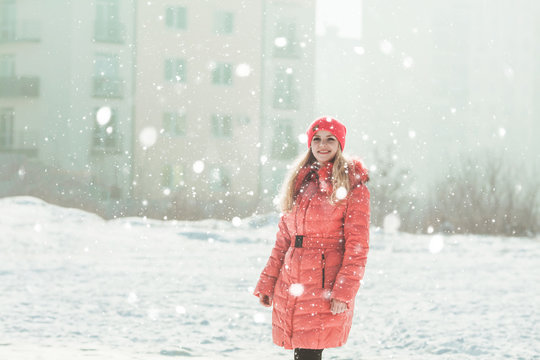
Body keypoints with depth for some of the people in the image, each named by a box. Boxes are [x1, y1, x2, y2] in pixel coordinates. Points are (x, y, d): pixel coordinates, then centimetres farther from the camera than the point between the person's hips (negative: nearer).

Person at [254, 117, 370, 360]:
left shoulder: (351, 185, -1)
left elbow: (358, 244, -6)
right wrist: (267, 283, 12)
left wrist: (344, 291, -14)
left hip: (325, 283, -5)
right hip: (291, 284, 5)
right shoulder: (300, 182, 17)